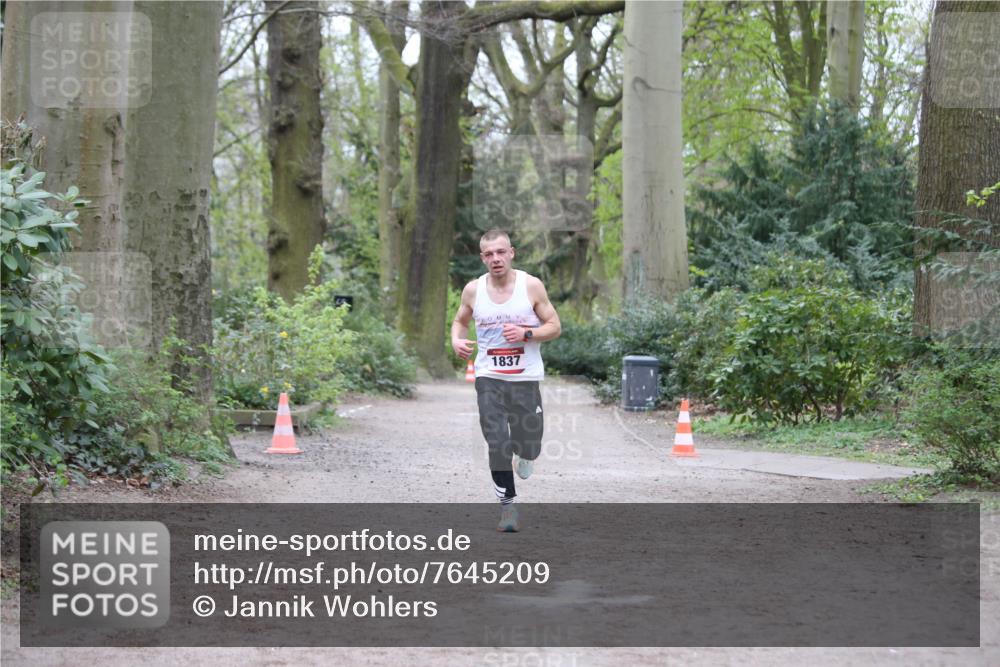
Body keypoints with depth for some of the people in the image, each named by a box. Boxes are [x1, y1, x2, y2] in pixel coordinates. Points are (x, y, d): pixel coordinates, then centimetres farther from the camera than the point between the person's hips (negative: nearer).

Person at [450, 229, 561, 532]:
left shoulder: (532, 286, -6)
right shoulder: (473, 290, 0)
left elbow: (555, 326, -1)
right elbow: (460, 321, 17)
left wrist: (525, 334, -19)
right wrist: (456, 340, -6)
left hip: (526, 378, 0)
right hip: (489, 378, 1)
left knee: (529, 446, 5)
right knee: (497, 444, -9)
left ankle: (523, 459, 43)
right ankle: (507, 505, 4)